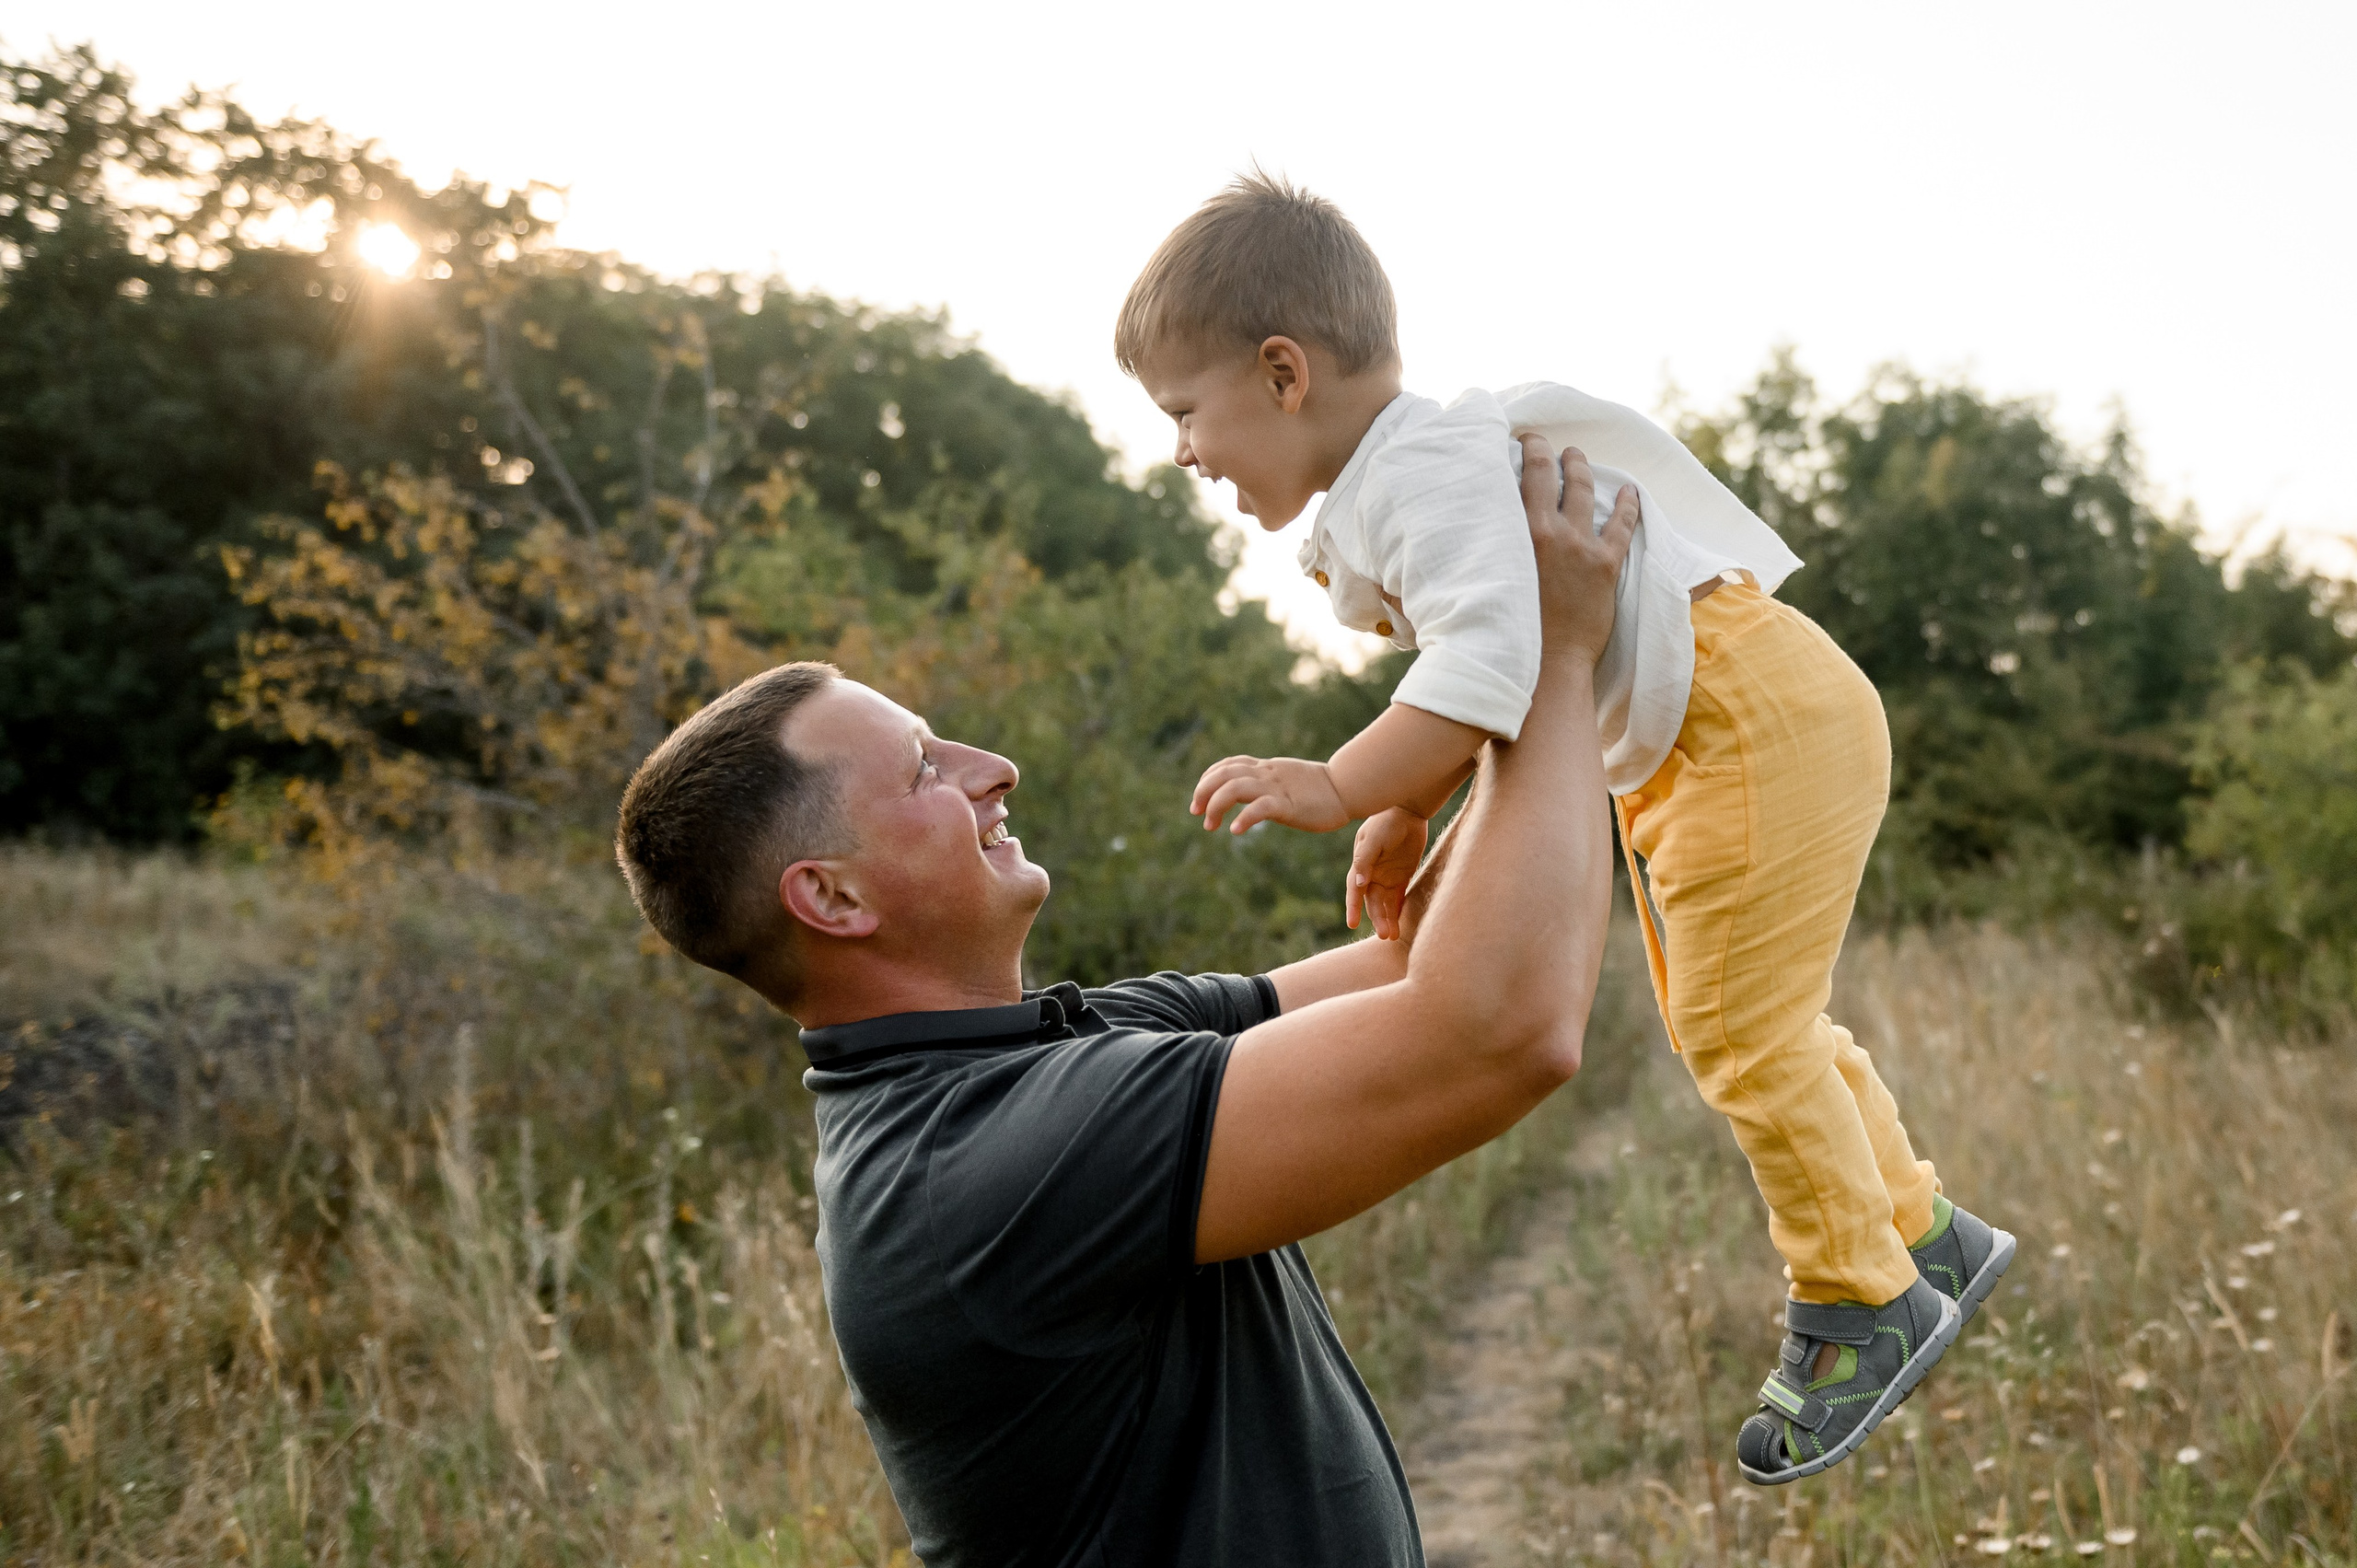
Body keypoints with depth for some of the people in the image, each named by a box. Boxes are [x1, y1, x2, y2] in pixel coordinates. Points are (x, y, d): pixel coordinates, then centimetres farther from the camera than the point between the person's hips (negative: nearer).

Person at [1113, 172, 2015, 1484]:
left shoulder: (1425, 476, -24)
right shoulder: (1370, 508, 12)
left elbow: (1488, 661, -37)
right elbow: (1472, 680, 16)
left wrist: (1342, 786, -37)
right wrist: (1404, 821, 5)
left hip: (1756, 716, -11)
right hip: (1678, 744, 11)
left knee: (1738, 1028, -6)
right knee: (1729, 1022, 19)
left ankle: (1865, 1302, 12)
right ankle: (1924, 1234, 33)